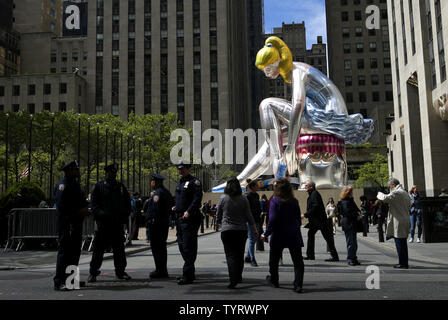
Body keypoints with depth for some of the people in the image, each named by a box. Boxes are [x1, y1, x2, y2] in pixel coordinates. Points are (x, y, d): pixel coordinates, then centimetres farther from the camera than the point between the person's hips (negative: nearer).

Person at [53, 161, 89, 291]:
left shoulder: (75, 183, 17)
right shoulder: (62, 184, -11)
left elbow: (82, 201, 23)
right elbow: (61, 204, -20)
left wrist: (84, 209, 1)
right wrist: (78, 212, -17)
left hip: (76, 222, 9)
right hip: (65, 222, -9)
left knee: (75, 250, 13)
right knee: (64, 250, -9)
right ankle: (59, 281, -7)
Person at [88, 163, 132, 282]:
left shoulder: (120, 186, 14)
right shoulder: (99, 186, 3)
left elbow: (128, 203, 17)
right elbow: (94, 204, -1)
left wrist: (125, 215, 3)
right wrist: (101, 213, -17)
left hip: (118, 223, 3)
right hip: (103, 222, -3)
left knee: (119, 248, 8)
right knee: (98, 248, -1)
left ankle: (120, 272, 18)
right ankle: (93, 273, 8)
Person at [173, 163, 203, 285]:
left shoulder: (194, 182, -7)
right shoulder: (179, 183, 20)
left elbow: (197, 198, -18)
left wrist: (189, 211, -26)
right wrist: (176, 207, 14)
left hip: (190, 219, -9)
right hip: (180, 218, 9)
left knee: (188, 246, -8)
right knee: (182, 246, 14)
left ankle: (187, 274, -5)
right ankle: (190, 273, 24)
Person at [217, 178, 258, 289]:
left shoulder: (223, 199, -2)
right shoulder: (244, 199, -1)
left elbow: (218, 215, 7)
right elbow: (249, 216, 1)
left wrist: (219, 223, 28)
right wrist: (255, 230, 9)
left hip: (227, 230, -2)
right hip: (241, 230, 2)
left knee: (230, 255, -3)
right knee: (240, 255, 14)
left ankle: (233, 279, -18)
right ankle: (238, 276, 27)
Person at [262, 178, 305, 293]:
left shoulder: (275, 201, -11)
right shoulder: (294, 201, 2)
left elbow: (272, 219, -16)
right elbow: (298, 218, 8)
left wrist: (266, 234, -9)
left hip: (278, 235, -3)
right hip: (294, 235, 3)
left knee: (274, 259, 18)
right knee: (298, 261, 3)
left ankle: (273, 280, 34)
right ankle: (298, 285, -6)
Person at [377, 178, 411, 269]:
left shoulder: (396, 193, -14)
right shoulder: (405, 193, 18)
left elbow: (385, 198, -21)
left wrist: (380, 194, 0)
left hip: (398, 222, -10)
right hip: (405, 221, 10)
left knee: (399, 243, -4)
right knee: (403, 243, 15)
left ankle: (402, 263, -1)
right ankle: (405, 262, 21)